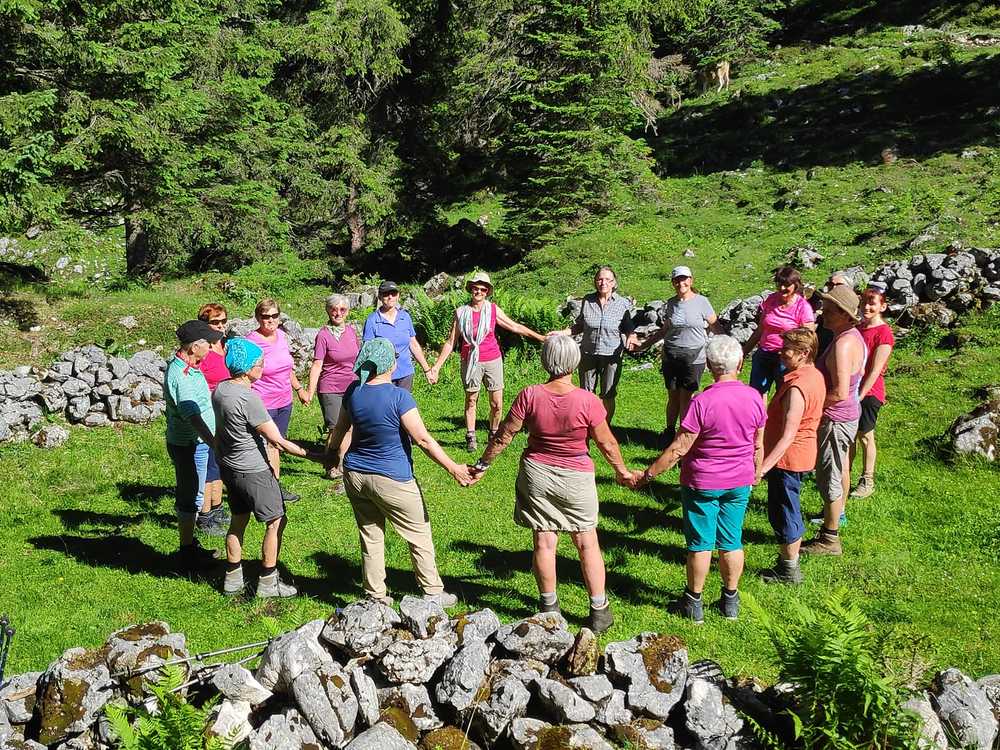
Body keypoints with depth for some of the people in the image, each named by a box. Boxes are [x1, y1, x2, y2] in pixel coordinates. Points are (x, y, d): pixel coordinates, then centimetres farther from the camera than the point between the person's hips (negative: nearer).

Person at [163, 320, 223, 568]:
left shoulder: (187, 366, 6)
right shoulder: (181, 375, -26)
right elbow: (193, 417, -34)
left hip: (196, 442, 10)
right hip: (188, 445, -10)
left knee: (188, 495, 20)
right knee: (189, 498, 1)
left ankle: (189, 544, 33)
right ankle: (188, 552, 13)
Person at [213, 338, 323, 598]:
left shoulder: (220, 390, -1)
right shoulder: (249, 398, -27)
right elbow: (278, 441, -23)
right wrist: (312, 455, -16)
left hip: (229, 467, 9)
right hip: (254, 472, -9)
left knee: (238, 521, 21)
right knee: (276, 522, 7)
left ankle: (232, 579, 32)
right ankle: (268, 582, 16)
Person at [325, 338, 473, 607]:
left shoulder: (354, 391, -2)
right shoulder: (398, 396, -20)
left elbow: (340, 428, 13)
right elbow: (423, 439, -21)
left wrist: (333, 453, 32)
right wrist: (453, 468, -15)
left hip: (355, 476, 6)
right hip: (392, 481, -6)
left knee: (370, 538, 16)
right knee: (419, 537, 12)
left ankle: (376, 596, 25)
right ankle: (433, 593, 22)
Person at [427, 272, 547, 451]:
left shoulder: (493, 310, 0)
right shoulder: (461, 312, -1)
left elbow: (515, 327, 6)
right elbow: (451, 342, 3)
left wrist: (541, 337, 4)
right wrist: (437, 366, 0)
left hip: (493, 361, 1)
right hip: (470, 362, 0)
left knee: (497, 404, 2)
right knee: (471, 401, 7)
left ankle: (494, 434, 22)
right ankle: (470, 437, 19)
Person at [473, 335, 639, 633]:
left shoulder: (529, 396, -15)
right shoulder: (587, 401, -19)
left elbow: (504, 435, -7)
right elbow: (607, 443, -8)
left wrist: (482, 464, 7)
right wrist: (622, 472, 10)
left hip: (536, 474, 2)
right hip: (576, 478, -1)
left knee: (543, 542, 12)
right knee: (587, 543, 12)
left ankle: (549, 607, 25)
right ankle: (599, 611, 20)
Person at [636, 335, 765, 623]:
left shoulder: (702, 402, -22)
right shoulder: (754, 397, -7)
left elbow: (679, 449, -20)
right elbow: (758, 446, 4)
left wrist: (648, 474, -10)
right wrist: (754, 475, 21)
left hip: (702, 483, -4)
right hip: (739, 483, 4)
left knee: (700, 543, 8)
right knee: (732, 542, 15)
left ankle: (694, 603, 22)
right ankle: (730, 601, 28)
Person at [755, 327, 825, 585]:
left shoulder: (796, 387, -27)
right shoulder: (815, 375, 3)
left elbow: (788, 435, -30)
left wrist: (764, 466, -32)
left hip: (787, 457, -10)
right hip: (803, 455, 10)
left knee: (782, 512, 5)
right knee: (789, 510, 22)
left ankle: (789, 570, 18)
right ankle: (791, 558, 37)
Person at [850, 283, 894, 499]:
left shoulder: (883, 333, -15)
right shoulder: (857, 327, 7)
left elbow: (875, 371, -18)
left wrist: (859, 397, -19)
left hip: (869, 392, -6)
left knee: (865, 435, 5)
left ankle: (867, 481, 18)